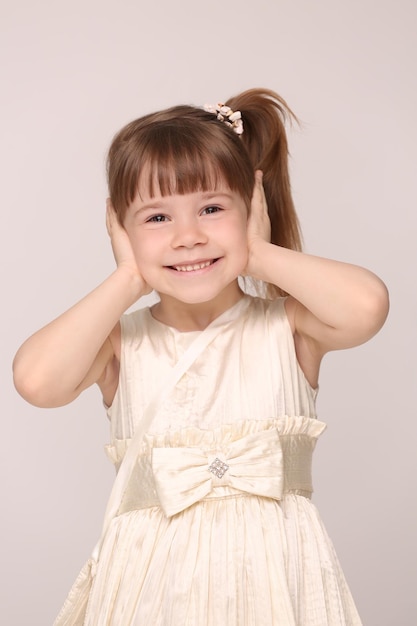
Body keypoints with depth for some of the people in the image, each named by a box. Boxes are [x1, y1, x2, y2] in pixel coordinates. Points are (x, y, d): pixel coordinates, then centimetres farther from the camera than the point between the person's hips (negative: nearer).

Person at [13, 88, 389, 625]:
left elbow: (366, 304, -24)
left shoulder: (286, 325, -3)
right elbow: (37, 380, -21)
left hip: (275, 573, 0)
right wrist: (129, 280, -10)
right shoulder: (121, 343, -1)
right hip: (157, 576, 1)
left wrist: (260, 253, -10)